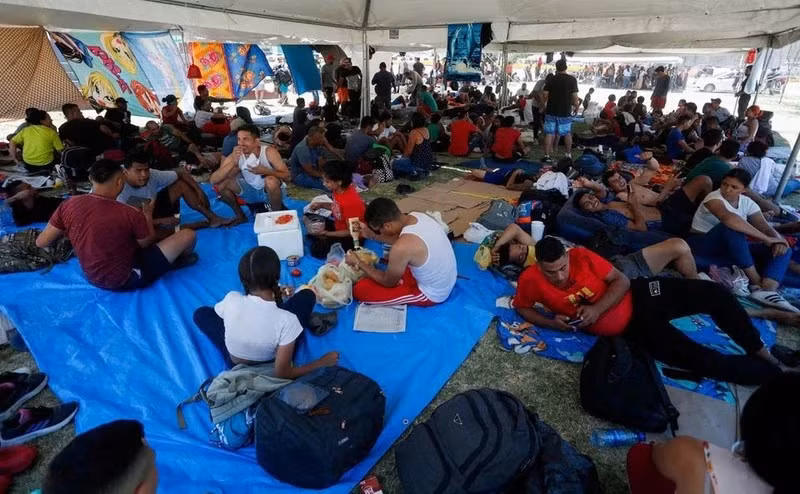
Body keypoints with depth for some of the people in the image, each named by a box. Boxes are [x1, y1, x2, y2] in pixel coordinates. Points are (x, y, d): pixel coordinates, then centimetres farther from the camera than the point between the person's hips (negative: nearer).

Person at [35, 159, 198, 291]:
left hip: (93, 277, 7)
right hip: (126, 279, -6)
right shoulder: (130, 214, -25)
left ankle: (172, 257, 21)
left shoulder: (69, 205, -11)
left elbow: (41, 242, 0)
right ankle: (175, 260, 29)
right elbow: (147, 243, -5)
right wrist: (147, 214, 10)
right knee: (188, 235, -4)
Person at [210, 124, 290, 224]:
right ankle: (240, 216, 8)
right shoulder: (235, 156, -15)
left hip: (272, 191, -4)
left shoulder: (269, 152, -24)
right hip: (252, 190, 4)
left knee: (271, 180, -37)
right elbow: (213, 180, -22)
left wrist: (265, 171, -39)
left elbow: (287, 176, -24)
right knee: (221, 182, -12)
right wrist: (233, 163, -36)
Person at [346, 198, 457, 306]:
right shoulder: (418, 216, -10)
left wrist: (358, 263, -4)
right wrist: (372, 235, 9)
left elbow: (388, 282, -15)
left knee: (359, 290, -9)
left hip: (431, 294, -8)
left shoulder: (402, 248, -35)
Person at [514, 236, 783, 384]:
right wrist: (552, 322, -18)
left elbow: (621, 281, -8)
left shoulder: (581, 255, -14)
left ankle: (760, 351, 15)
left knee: (713, 293, -11)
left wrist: (597, 309, -23)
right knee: (699, 358, -13)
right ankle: (771, 372, 15)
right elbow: (522, 307, -1)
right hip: (630, 329, -2)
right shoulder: (531, 280, -17)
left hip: (636, 297, 2)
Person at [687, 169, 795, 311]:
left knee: (783, 249, -8)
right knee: (732, 227, -36)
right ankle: (757, 283, -27)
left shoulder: (747, 203, 5)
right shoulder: (714, 197, -17)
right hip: (702, 244, -7)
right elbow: (728, 217, -37)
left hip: (732, 246, 7)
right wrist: (765, 238, -35)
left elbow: (764, 226, -4)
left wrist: (779, 240, -27)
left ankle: (766, 290, -33)